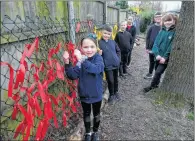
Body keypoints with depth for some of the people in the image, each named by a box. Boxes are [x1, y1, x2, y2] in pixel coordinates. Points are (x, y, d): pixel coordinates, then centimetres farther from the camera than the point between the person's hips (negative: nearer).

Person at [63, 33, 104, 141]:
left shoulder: (98, 58, -17)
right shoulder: (80, 61, -11)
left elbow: (96, 69, -37)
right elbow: (73, 76, -18)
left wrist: (82, 60, -46)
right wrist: (67, 63, -31)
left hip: (96, 94, -1)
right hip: (84, 94, 2)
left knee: (96, 114, 20)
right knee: (86, 114, 21)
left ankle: (95, 132, 46)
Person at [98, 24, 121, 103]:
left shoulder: (113, 42, 3)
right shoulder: (99, 43, -11)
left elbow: (118, 51, 14)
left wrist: (118, 59, 5)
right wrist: (99, 54, -30)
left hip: (116, 64, 5)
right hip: (108, 66, -4)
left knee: (116, 79, 18)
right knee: (110, 81, 1)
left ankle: (116, 92, 41)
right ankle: (111, 95, 25)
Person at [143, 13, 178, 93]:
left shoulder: (175, 32, -9)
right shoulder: (162, 31, 5)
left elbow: (172, 46, -13)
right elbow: (156, 43, -1)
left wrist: (165, 57, -18)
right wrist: (157, 54, -14)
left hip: (166, 58, -5)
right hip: (158, 57, 5)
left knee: (158, 72, -10)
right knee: (157, 71, 17)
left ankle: (151, 87, 8)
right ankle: (156, 85, 37)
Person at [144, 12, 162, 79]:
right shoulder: (151, 27, 1)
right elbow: (147, 37, 2)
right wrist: (147, 47, -2)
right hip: (151, 48, 2)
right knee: (151, 62, 18)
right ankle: (150, 73, 35)